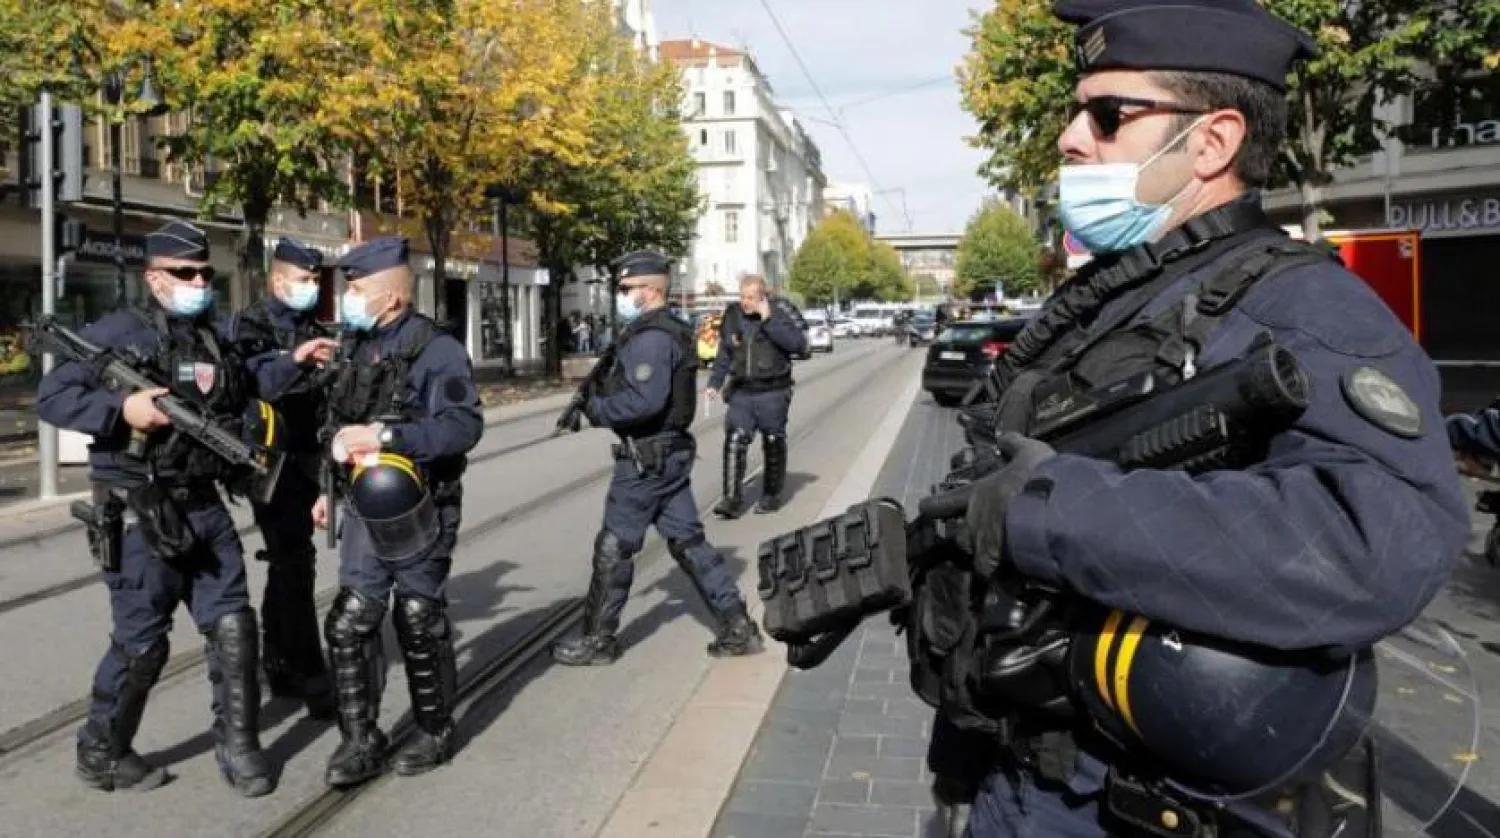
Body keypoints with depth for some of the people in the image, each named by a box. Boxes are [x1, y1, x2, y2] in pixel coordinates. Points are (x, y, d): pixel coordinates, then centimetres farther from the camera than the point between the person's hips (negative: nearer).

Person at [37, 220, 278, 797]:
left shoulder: (216, 341, 14)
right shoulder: (119, 332, -7)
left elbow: (245, 398, 25)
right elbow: (51, 397, -10)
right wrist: (122, 408, -23)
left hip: (205, 507, 6)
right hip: (141, 514, -6)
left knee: (232, 625, 5)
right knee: (141, 641, 1)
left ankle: (237, 745, 17)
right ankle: (102, 754, 21)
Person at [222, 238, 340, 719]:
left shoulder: (315, 330, 13)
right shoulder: (248, 327, -7)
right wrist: (294, 359, -42)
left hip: (307, 462, 7)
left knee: (287, 566, 13)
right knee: (295, 569, -10)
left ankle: (278, 668, 24)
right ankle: (313, 682, -8)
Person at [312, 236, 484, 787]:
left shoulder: (436, 350, -13)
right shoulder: (359, 349, 11)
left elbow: (464, 426, -24)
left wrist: (386, 436, -29)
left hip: (417, 511, -6)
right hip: (365, 510, 6)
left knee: (420, 626, 5)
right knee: (349, 624, 2)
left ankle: (435, 732, 23)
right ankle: (360, 741, 13)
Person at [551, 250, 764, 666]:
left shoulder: (650, 338, -18)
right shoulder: (668, 332, 14)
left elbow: (644, 401, -29)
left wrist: (596, 409, -15)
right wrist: (600, 397, 6)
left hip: (646, 459, -10)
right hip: (671, 453, 10)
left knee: (613, 547, 2)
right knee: (688, 541, 12)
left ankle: (598, 639, 14)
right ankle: (738, 627, 14)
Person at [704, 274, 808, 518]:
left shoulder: (779, 311, -6)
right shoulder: (732, 314, 5)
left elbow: (799, 344, -19)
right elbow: (724, 354, 15)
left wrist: (769, 321, -21)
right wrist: (714, 383, 7)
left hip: (773, 392, -3)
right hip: (741, 392, 3)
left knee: (773, 444, 8)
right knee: (735, 441, -9)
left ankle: (771, 496, 23)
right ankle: (732, 498, -8)